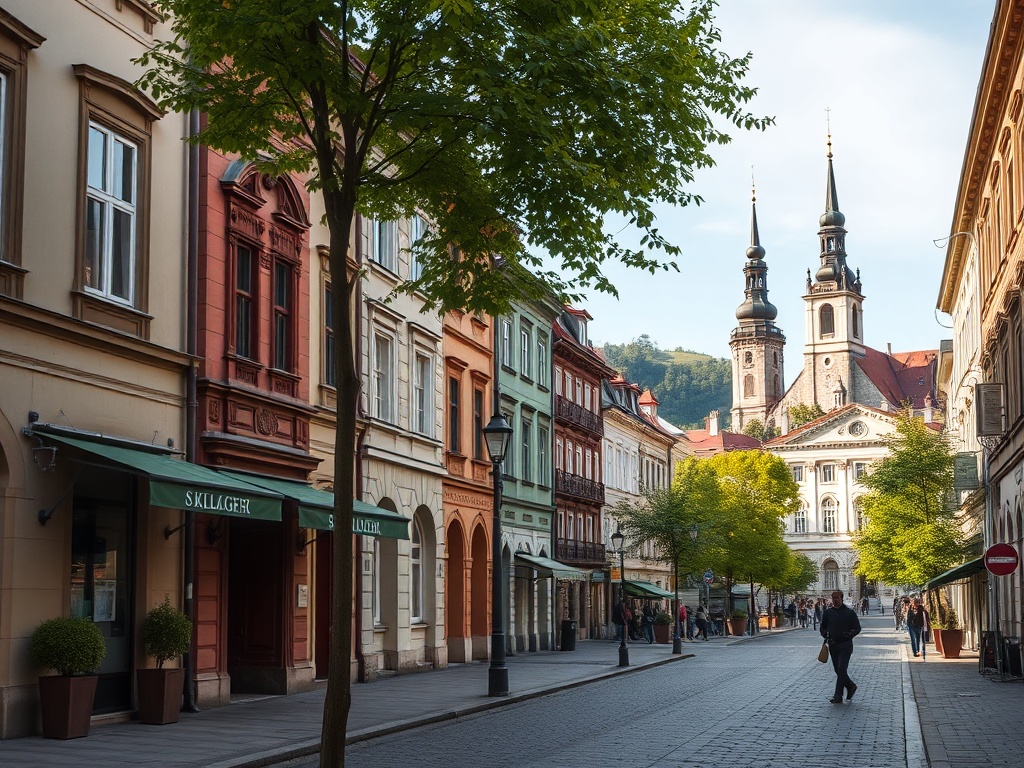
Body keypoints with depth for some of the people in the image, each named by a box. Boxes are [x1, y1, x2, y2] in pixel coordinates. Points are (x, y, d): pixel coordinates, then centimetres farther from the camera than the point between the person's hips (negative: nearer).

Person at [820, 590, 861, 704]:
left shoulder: (849, 612, -4)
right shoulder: (828, 612, 7)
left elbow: (857, 628, 0)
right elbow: (823, 627, 17)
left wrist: (847, 635, -17)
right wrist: (826, 635, -4)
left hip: (845, 645, -5)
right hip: (833, 645, 5)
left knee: (841, 670, -11)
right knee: (838, 670, 10)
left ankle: (838, 696, -10)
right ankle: (851, 686, 33)